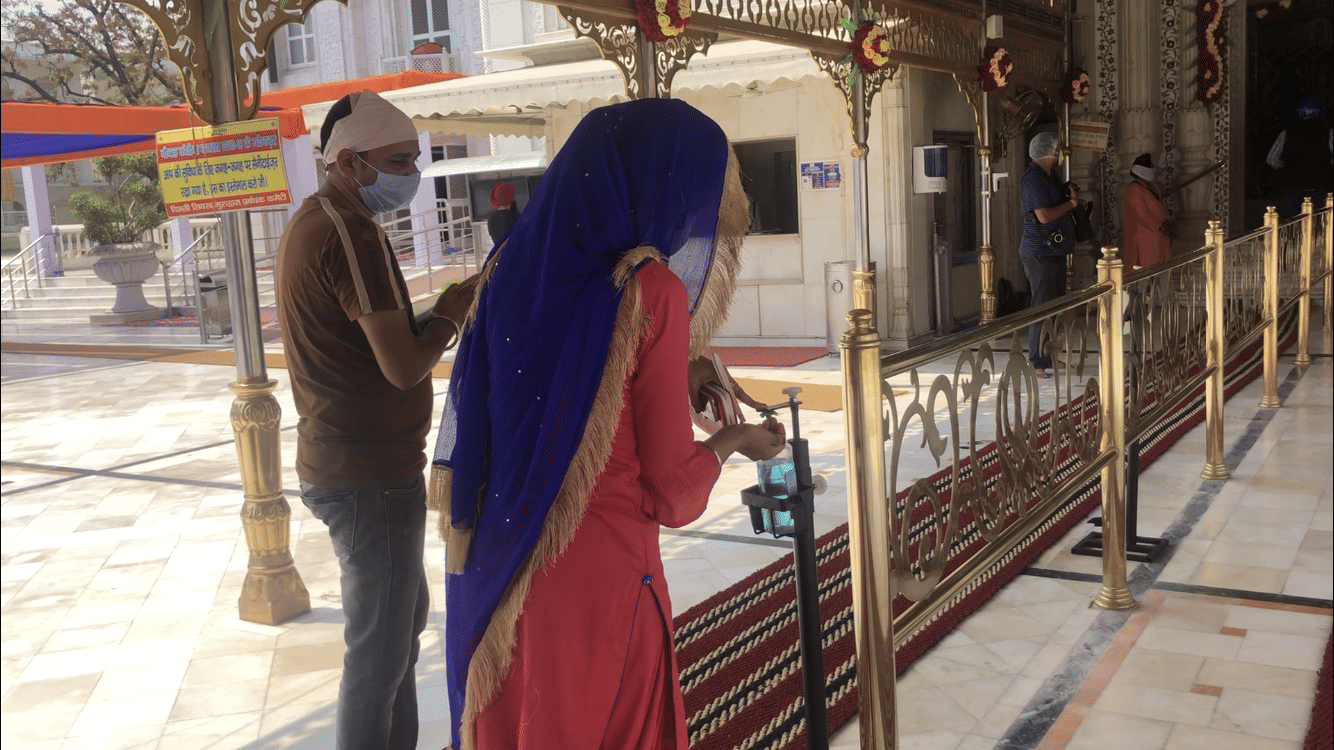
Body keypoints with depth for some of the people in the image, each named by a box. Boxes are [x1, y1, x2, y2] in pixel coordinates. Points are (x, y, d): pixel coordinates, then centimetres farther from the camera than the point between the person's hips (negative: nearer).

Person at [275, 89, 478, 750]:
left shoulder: (309, 222, 12)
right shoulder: (351, 236, -21)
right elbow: (405, 366, -24)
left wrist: (433, 316, 3)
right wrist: (453, 310, -8)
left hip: (339, 463, 11)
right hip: (372, 478, -11)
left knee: (405, 617, 24)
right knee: (380, 651, 1)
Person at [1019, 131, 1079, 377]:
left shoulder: (1046, 177, 16)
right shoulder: (1033, 178, -16)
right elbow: (1044, 216, -25)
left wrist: (1071, 198, 4)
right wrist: (1071, 202, -13)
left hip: (1054, 251, 10)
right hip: (1040, 253, -10)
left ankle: (1051, 356, 24)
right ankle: (1037, 363, -2)